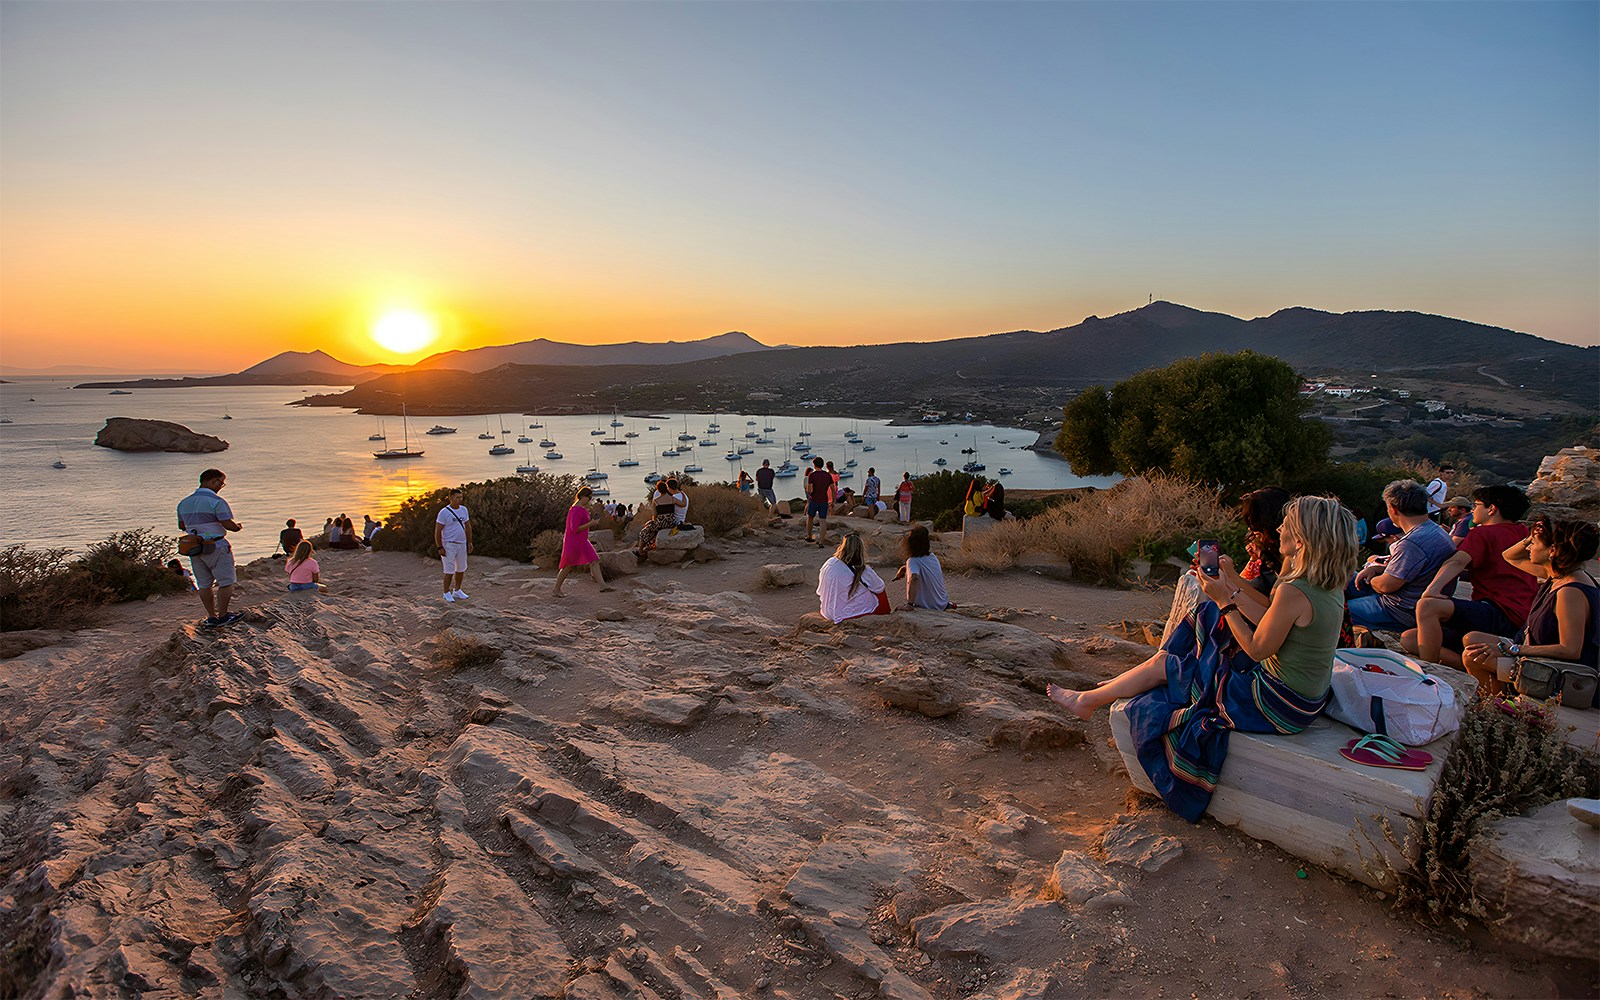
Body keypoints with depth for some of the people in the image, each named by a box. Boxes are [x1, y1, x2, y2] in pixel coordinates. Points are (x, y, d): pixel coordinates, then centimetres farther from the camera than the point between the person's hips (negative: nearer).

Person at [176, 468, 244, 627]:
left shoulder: (184, 503, 10)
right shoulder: (216, 501, -15)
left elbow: (181, 526, 18)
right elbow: (229, 524, -20)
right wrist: (238, 526, 0)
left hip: (194, 548, 8)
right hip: (216, 546, -7)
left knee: (204, 584, 13)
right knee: (226, 582, 3)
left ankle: (212, 617, 17)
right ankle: (222, 616, 6)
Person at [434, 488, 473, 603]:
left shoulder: (464, 509, 4)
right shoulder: (444, 512, -15)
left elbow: (468, 526, 14)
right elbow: (437, 531, -13)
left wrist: (470, 542, 11)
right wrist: (440, 547, -15)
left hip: (462, 544, 6)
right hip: (449, 545, -6)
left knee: (461, 569, 13)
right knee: (450, 571, -3)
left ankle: (457, 591, 27)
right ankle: (447, 594, 10)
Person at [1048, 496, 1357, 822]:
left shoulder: (1295, 592, -28)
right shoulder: (1329, 586, 0)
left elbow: (1257, 649, -19)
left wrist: (1226, 601, -12)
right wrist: (1232, 592, 6)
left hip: (1277, 705, -9)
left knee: (1161, 666, 4)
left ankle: (1089, 700, 26)